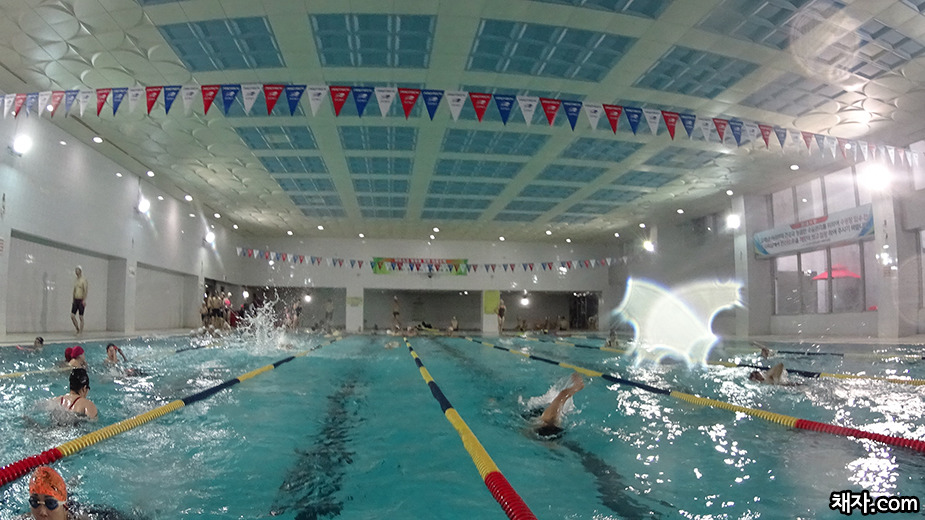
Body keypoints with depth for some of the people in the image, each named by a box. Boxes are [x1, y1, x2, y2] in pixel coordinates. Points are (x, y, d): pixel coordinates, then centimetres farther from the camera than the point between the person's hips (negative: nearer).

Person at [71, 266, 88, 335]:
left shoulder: (84, 280, -7)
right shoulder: (75, 280, 15)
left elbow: (85, 290, -15)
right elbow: (74, 291, 20)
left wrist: (84, 300, -22)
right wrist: (73, 300, 16)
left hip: (81, 300, -7)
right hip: (75, 300, 7)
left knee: (81, 317, -3)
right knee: (72, 316, 0)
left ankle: (81, 332, 1)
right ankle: (78, 330, 13)